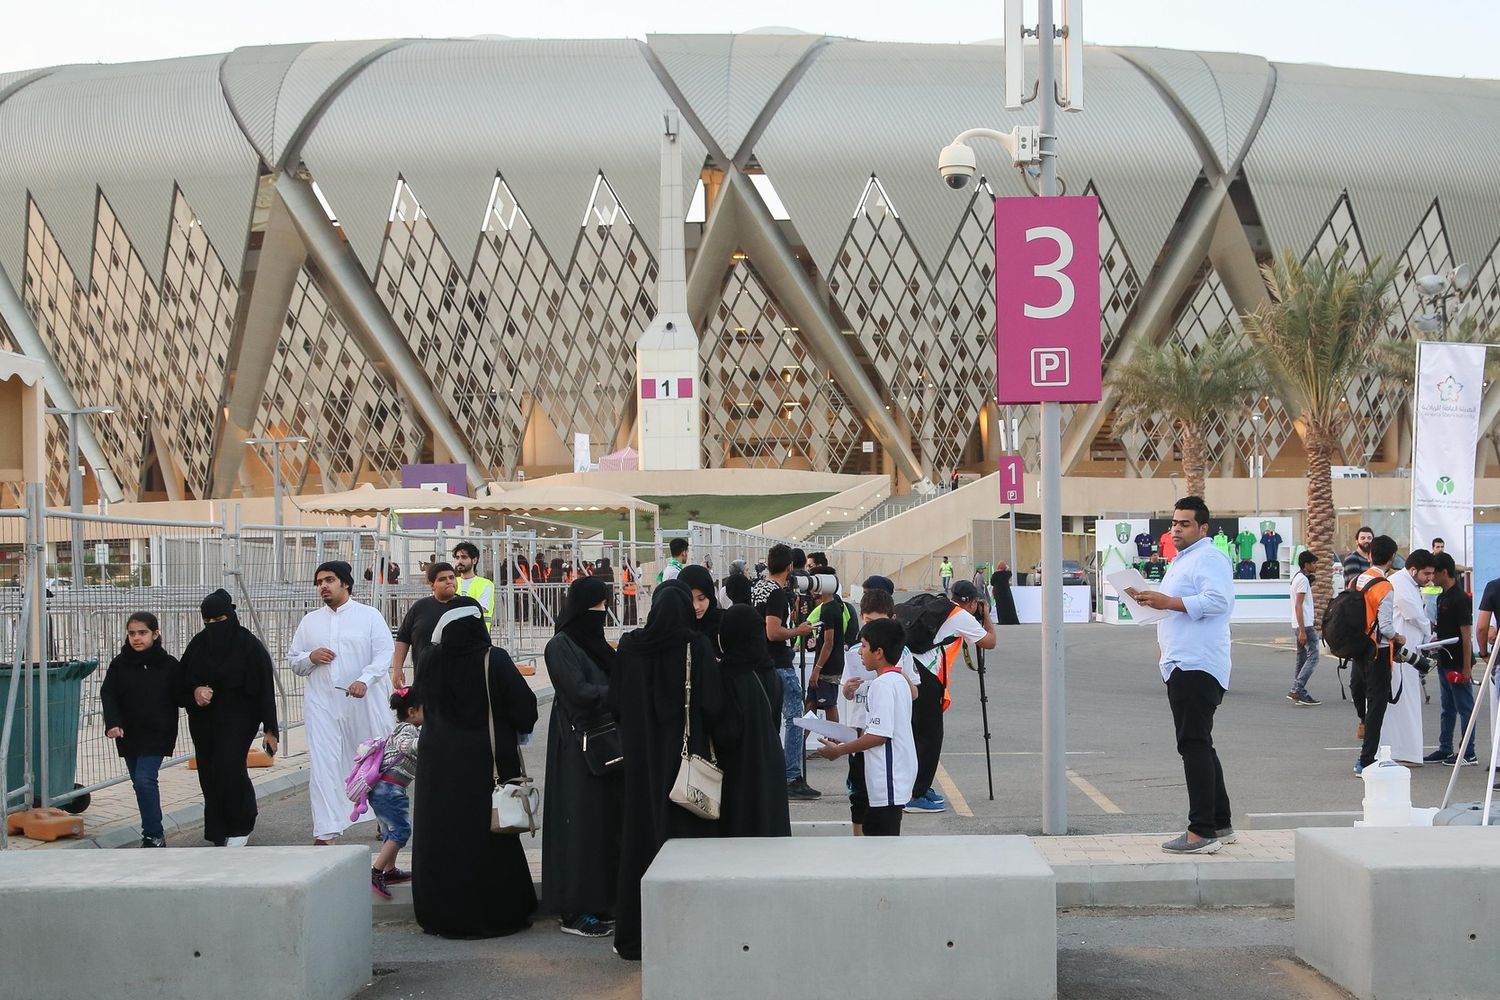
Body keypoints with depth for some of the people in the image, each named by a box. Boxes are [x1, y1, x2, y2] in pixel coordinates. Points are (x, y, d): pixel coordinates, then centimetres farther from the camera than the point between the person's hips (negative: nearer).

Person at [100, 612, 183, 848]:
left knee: (145, 779, -16)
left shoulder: (169, 665, -4)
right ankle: (153, 832, 26)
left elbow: (180, 698, 2)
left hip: (157, 734, -4)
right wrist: (112, 722, -18)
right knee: (139, 782, 12)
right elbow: (108, 694, -4)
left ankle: (154, 835, -9)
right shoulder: (119, 664, 0)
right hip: (129, 734, 4)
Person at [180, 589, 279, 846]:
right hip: (204, 722, 5)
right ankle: (219, 830, 14)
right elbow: (183, 681, 12)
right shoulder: (198, 644, 5)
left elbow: (265, 687, -8)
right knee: (210, 775, 3)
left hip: (236, 721, -5)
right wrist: (195, 692, -12)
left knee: (229, 770, -12)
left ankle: (240, 826, 8)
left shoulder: (248, 645, -7)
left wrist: (270, 728, -11)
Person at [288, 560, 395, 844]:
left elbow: (385, 653, -6)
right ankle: (326, 831, -9)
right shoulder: (309, 621, 14)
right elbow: (293, 661, 17)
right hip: (322, 702, 2)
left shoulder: (369, 616, 3)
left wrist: (365, 680, -22)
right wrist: (310, 657, -6)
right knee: (323, 764, -7)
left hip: (365, 701, -2)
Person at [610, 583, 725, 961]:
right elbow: (713, 705, -12)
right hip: (686, 755, -3)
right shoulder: (697, 645, -10)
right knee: (683, 836, 2)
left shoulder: (629, 646, -2)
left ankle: (635, 935, 14)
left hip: (641, 759, 3)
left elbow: (615, 703, 2)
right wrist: (704, 734, 7)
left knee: (641, 835, 10)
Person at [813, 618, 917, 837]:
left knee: (884, 835, -5)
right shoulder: (898, 680, 13)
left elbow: (879, 735, -23)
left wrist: (839, 750, -14)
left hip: (887, 777, -10)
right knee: (873, 829, 19)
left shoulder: (883, 684, -19)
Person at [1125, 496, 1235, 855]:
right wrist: (1151, 600, 18)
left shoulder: (1208, 558, -10)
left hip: (1197, 666, -11)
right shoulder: (1183, 560, 24)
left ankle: (1202, 832, -14)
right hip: (1183, 664, 11)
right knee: (1199, 745, 16)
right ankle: (1220, 824, 23)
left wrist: (1167, 601, -22)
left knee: (1195, 744, -13)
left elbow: (1217, 600, -24)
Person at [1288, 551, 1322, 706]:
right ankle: (1298, 690, -16)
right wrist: (1302, 631, -22)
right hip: (1305, 625, -10)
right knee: (1313, 657, -10)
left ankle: (1296, 691, 12)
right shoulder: (1303, 579, -14)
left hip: (1301, 626, 10)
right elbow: (1298, 606, -20)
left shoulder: (1297, 577, 16)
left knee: (1302, 658, 12)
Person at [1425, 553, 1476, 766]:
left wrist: (1467, 667, -20)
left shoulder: (1460, 599, -17)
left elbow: (1466, 634, -18)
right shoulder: (1442, 597, 11)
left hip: (1458, 663, -10)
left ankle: (1469, 753, 3)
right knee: (1447, 707, 15)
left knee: (1464, 708, -2)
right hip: (1445, 661, 10)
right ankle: (1445, 750, 22)